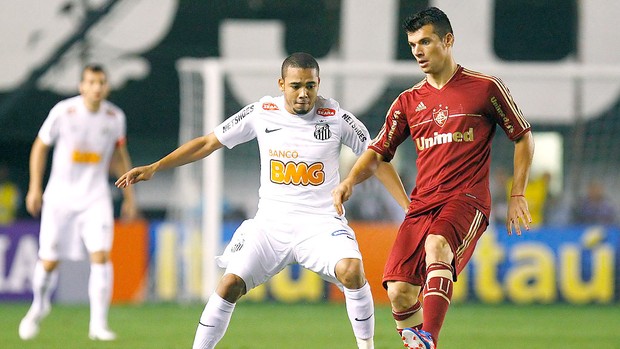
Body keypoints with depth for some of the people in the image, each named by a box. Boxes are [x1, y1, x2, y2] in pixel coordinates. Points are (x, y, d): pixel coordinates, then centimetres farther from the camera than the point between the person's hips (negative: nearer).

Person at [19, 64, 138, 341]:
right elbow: (40, 147, 2)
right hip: (60, 196, -1)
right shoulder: (63, 112, -11)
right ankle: (39, 306, 33)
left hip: (96, 196, 1)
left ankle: (98, 324, -12)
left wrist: (129, 196, 13)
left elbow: (119, 155, 13)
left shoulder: (115, 117, -2)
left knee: (101, 255, -17)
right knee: (49, 261, 2)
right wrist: (35, 188, -2)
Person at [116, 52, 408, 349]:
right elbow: (207, 143, 8)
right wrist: (154, 168, 3)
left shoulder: (336, 117, -5)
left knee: (352, 270, -30)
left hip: (321, 224, -2)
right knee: (229, 284, -14)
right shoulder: (261, 113, 0)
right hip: (271, 224, 2)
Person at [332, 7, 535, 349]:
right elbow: (377, 152, 16)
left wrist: (517, 195, 5)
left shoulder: (485, 88, 4)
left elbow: (523, 137, 11)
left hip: (467, 200, -5)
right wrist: (350, 181, -4)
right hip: (422, 203, 5)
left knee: (437, 245, -37)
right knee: (399, 292, -11)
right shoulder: (408, 101, 15)